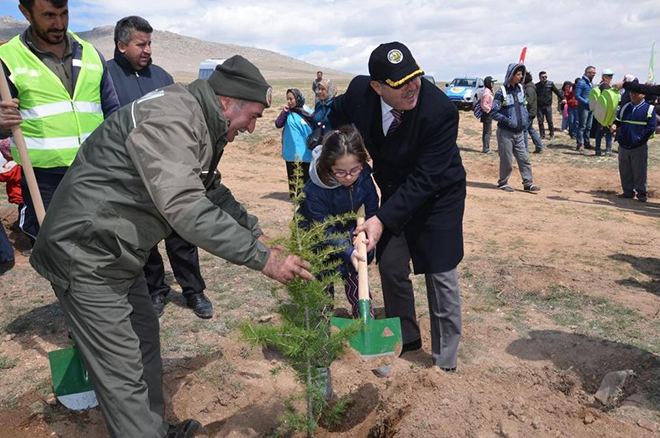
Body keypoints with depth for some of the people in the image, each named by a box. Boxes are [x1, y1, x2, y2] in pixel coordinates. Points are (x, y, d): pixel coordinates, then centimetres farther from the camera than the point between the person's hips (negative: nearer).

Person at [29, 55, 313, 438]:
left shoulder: (200, 124, 8)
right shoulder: (170, 118, -25)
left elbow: (213, 192, 17)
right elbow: (186, 209, -35)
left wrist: (258, 235, 9)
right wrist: (262, 258, -32)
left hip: (120, 252, 10)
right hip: (86, 253, -10)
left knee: (145, 338, 19)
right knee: (123, 371, -4)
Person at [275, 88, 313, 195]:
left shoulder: (307, 112, -6)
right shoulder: (288, 112, 1)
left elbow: (313, 128, -1)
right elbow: (278, 125, -5)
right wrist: (284, 112, -14)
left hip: (304, 151, -3)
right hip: (291, 151, 3)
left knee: (305, 176, 2)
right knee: (292, 175, 13)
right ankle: (294, 195, 23)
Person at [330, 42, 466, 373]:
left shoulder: (440, 110, -32)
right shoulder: (359, 92, -18)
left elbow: (425, 179, -31)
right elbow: (337, 116, 7)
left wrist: (383, 220, -35)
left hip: (437, 195, -5)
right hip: (395, 191, 5)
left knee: (440, 273, -1)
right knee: (390, 265, 10)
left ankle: (446, 359, 18)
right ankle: (406, 337, 34)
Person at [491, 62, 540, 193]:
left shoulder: (520, 89, 7)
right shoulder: (502, 91, -12)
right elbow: (494, 112, -12)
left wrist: (526, 119, 6)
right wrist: (507, 121, -19)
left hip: (519, 132, 6)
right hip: (505, 132, -6)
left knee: (524, 158, 5)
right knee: (506, 160, 2)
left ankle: (528, 183, 10)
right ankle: (502, 183, 18)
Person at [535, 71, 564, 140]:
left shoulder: (550, 84, 2)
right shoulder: (537, 85, 5)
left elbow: (557, 91, 1)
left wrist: (562, 98, -8)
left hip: (548, 106, -1)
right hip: (539, 106, 1)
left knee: (550, 121, 1)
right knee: (540, 121, 3)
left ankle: (552, 134, 12)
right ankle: (542, 135, 12)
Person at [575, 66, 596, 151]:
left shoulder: (590, 83, 17)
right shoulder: (581, 82, -10)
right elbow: (577, 96, -15)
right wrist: (587, 102, -20)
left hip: (590, 108, 9)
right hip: (583, 107, -8)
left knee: (588, 127, 12)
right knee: (582, 126, -8)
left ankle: (586, 143, 19)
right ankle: (580, 144, -5)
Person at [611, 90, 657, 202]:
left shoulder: (649, 109, -3)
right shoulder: (625, 107, 10)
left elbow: (651, 127, -6)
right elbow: (618, 120, 14)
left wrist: (640, 139, -15)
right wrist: (614, 126, -8)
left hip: (639, 147, -4)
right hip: (623, 146, 4)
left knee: (639, 171, 0)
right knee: (624, 171, 9)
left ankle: (641, 193, 11)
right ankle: (628, 191, 21)